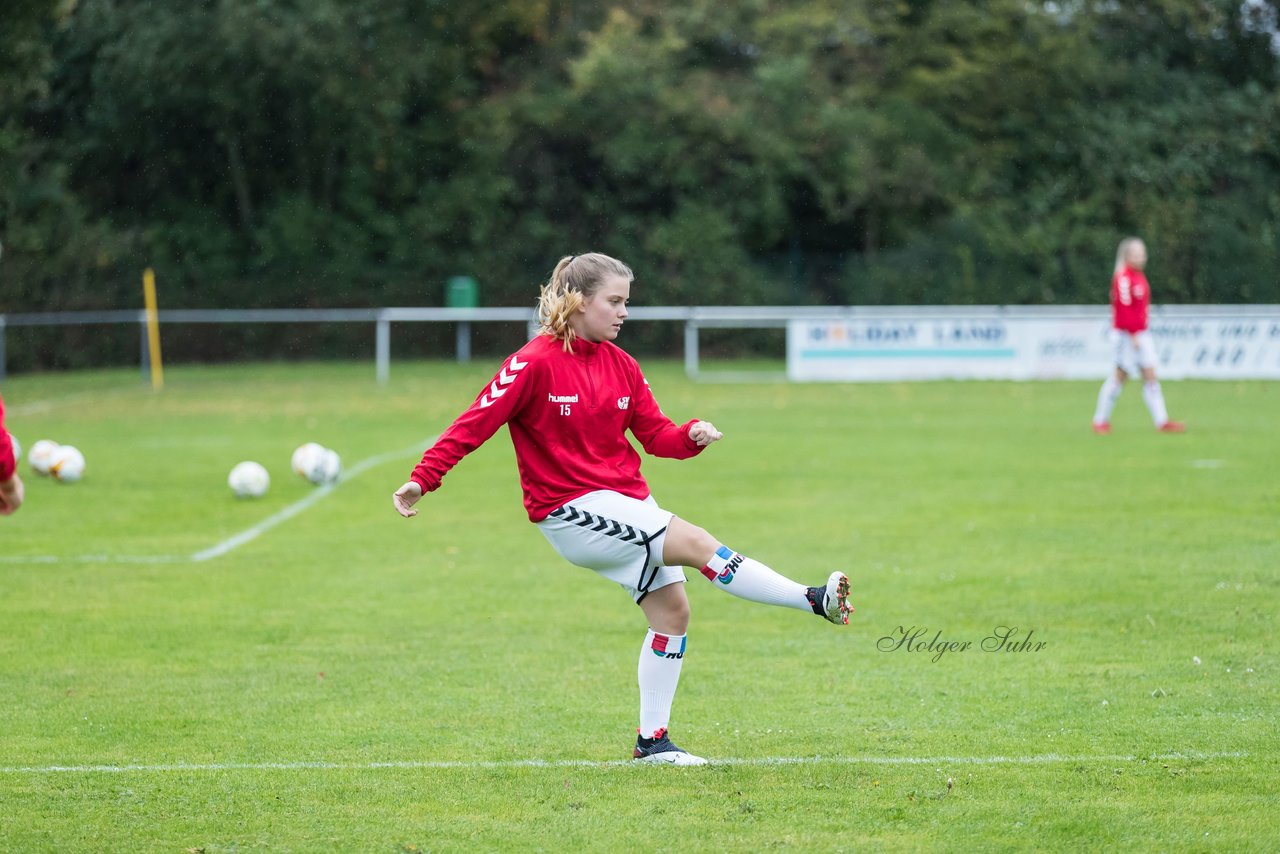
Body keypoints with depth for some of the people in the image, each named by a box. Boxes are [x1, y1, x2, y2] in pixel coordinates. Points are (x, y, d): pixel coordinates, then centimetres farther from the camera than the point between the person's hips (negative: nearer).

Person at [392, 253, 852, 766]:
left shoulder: (620, 364, 8)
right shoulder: (535, 363, -12)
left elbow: (656, 435, 10)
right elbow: (476, 423, -15)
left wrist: (692, 436, -12)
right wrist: (423, 479, -22)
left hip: (626, 504, 8)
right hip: (571, 511, -8)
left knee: (672, 608, 2)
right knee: (695, 543, -21)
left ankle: (652, 740, 12)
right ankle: (813, 601, -20)